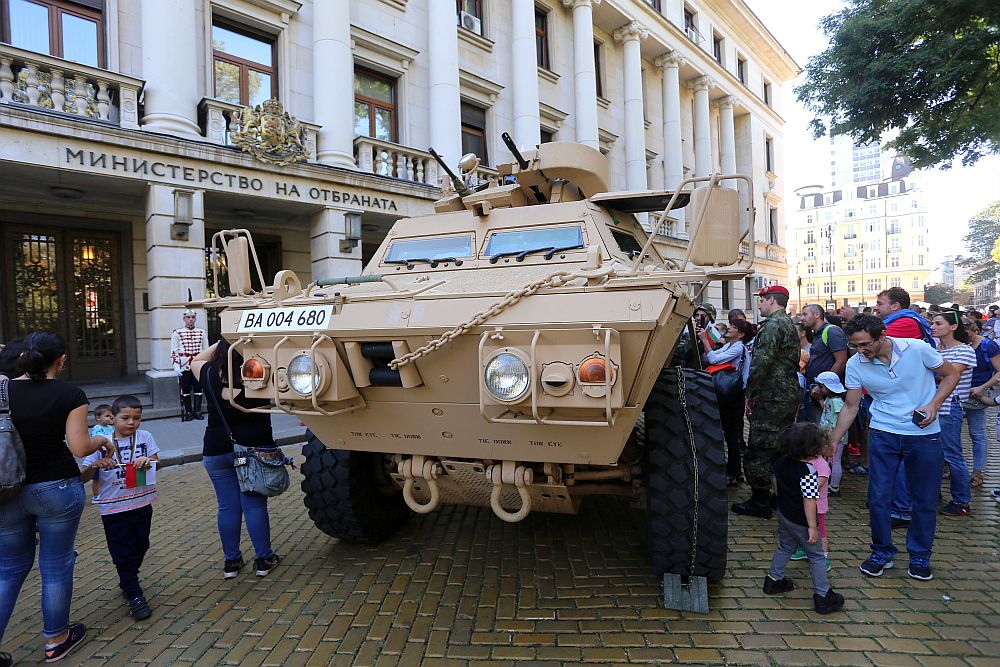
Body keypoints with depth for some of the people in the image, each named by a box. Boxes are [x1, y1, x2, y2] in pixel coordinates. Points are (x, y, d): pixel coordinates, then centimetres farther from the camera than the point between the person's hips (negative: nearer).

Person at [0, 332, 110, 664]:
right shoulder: (70, 394, -11)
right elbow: (79, 447, -13)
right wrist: (101, 440, 7)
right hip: (56, 489, -3)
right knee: (56, 567, 11)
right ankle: (56, 640, 26)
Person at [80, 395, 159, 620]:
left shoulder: (145, 437, -1)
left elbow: (156, 464, -3)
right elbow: (83, 478, -5)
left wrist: (147, 461, -25)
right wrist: (94, 465, -26)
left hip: (142, 505, 3)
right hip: (113, 509, -2)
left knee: (140, 548, 17)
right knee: (123, 553, 3)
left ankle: (127, 582, 41)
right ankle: (134, 596, 14)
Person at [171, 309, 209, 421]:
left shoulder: (202, 332, 7)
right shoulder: (177, 333, 1)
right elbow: (174, 351, -2)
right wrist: (176, 367, -9)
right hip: (184, 367, -2)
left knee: (198, 388, 3)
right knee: (186, 390, 4)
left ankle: (197, 411, 12)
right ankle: (188, 412, 13)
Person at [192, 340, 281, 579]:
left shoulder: (212, 377, -5)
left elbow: (195, 361, 15)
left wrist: (220, 344, 9)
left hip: (217, 451, 2)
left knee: (227, 506, 10)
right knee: (255, 505, 5)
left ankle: (231, 561, 20)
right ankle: (264, 559, 15)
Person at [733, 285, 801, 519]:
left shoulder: (772, 325, -15)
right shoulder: (790, 325, 18)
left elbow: (761, 363, -23)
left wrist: (750, 394, -13)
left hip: (771, 399, -10)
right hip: (790, 396, 10)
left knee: (759, 450, -3)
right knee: (782, 449, 17)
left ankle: (760, 503, 4)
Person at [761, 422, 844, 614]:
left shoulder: (781, 462, -6)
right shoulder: (808, 473, -28)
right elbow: (809, 502, -26)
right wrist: (812, 527, -20)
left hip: (783, 514, 7)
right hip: (801, 521, -7)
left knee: (785, 547, 26)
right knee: (816, 556, 9)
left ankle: (774, 580, 36)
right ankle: (823, 596, 15)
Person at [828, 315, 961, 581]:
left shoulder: (917, 349, -15)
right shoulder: (855, 365, -9)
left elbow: (951, 374, 0)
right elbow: (850, 407, 1)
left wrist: (934, 404, -15)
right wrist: (831, 442, -3)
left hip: (924, 434, -1)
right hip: (883, 434, 1)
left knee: (925, 499, 8)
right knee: (878, 497, 0)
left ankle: (920, 556, 28)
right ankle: (882, 553, 20)